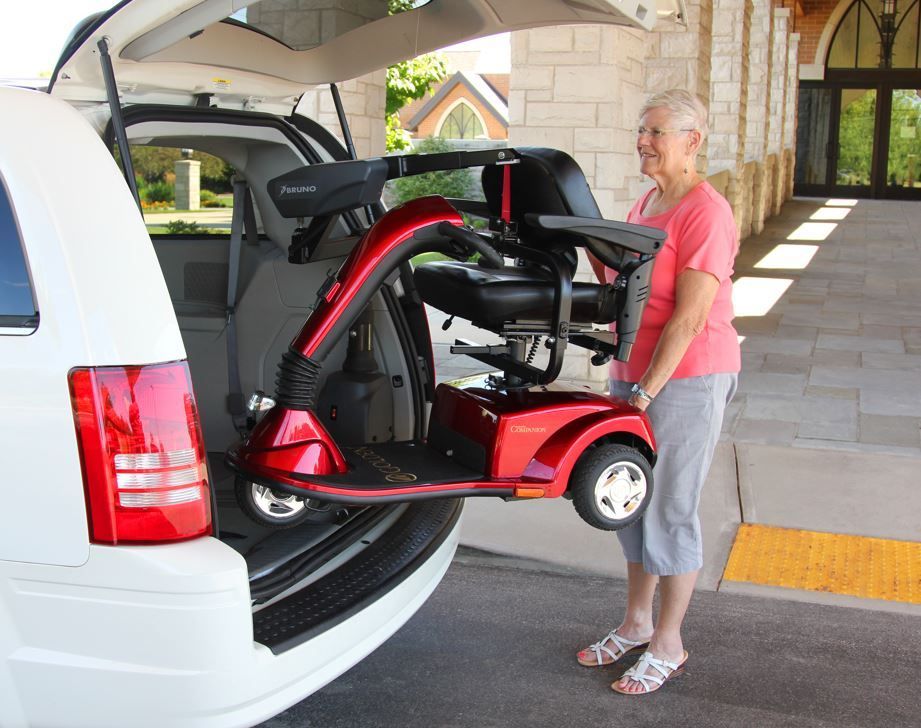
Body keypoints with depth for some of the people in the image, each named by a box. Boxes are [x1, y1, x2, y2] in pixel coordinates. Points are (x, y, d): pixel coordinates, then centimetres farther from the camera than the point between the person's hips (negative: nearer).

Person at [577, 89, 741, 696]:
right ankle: (637, 623, 32)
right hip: (634, 372, 9)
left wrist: (649, 390, -20)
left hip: (686, 378, -9)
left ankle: (669, 645, 16)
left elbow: (689, 317, -21)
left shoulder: (705, 212, -16)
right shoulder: (645, 204, 13)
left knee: (669, 510, 0)